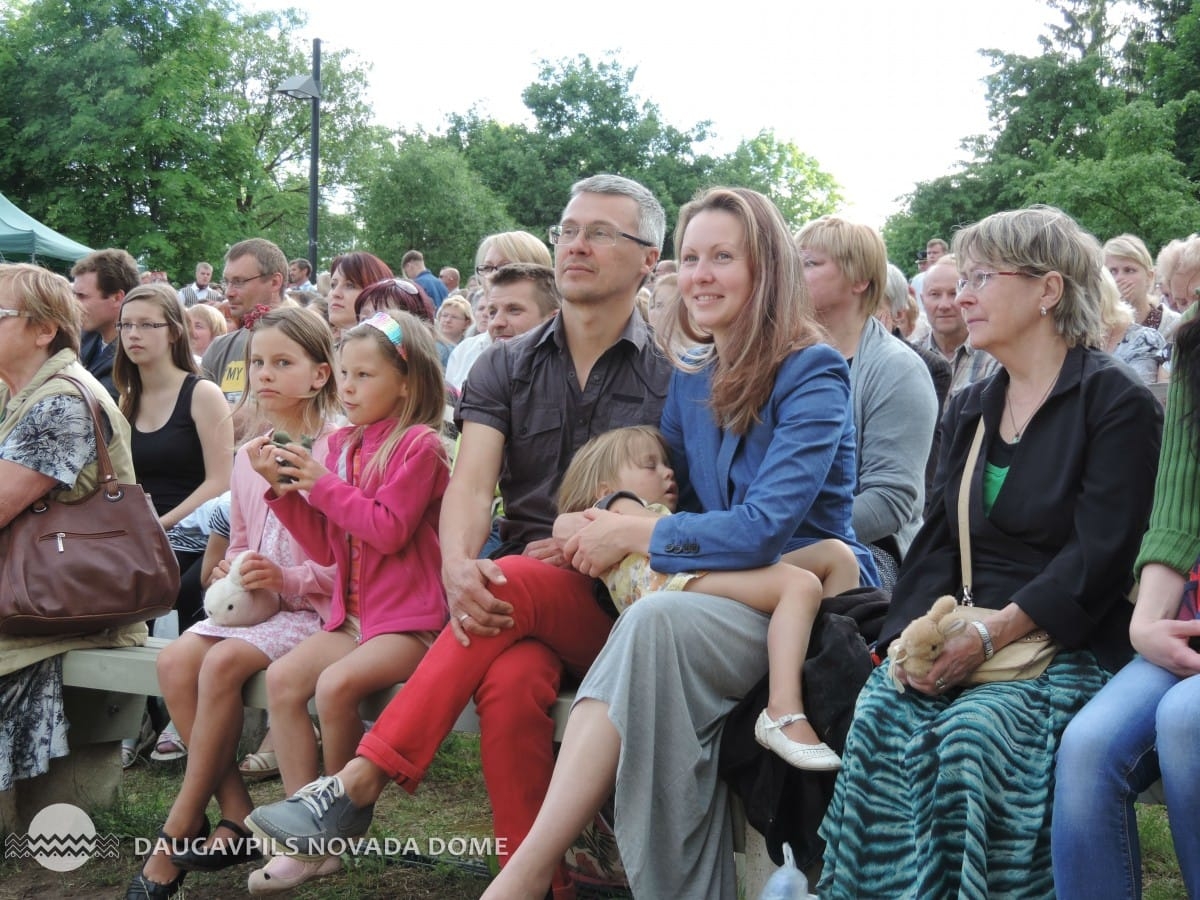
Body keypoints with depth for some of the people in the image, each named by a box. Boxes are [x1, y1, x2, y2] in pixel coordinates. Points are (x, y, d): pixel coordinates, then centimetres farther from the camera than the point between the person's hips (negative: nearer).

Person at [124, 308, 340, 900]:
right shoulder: (247, 458, 15)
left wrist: (288, 579, -23)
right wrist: (231, 574, 4)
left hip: (313, 606, -7)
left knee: (223, 662, -28)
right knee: (175, 660, -18)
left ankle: (176, 838, -16)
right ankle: (237, 816, -12)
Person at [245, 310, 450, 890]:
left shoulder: (418, 445, -7)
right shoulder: (343, 445, 13)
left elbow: (388, 530, -18)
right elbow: (325, 548, 14)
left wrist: (323, 482, -14)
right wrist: (283, 487, 3)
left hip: (410, 620, -7)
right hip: (354, 617, 7)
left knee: (336, 683, -28)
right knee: (283, 678, -13)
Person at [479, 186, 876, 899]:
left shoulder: (813, 375, -7)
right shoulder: (692, 378, 14)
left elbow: (766, 527, -18)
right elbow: (671, 496, 21)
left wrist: (633, 535, -14)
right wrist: (598, 524, -1)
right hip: (722, 593, 6)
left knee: (658, 620, -34)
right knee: (658, 624, -31)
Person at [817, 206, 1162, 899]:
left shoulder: (1117, 401, -3)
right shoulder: (970, 408, 18)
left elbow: (1097, 557, -13)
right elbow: (939, 539, 12)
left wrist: (990, 635, -21)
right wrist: (915, 632, -8)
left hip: (1066, 646, -5)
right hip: (962, 638, 5)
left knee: (974, 728, -32)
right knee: (881, 712, -24)